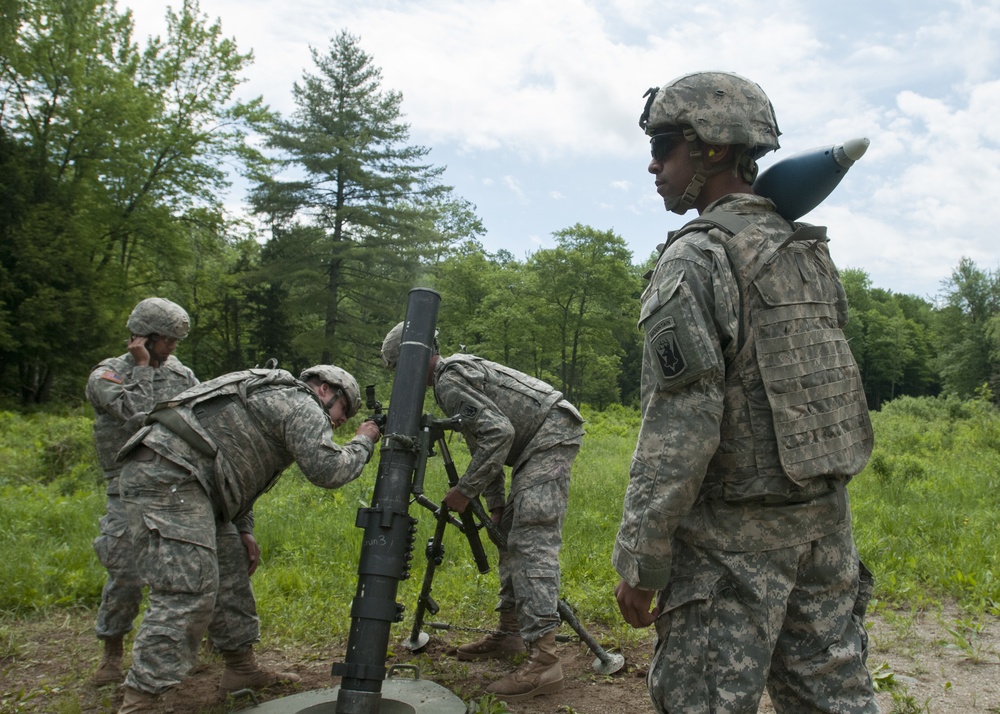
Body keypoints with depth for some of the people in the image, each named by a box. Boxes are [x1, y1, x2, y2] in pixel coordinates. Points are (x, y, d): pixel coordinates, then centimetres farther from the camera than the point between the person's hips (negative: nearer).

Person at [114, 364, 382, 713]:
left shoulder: (271, 395, 27)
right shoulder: (302, 404, -2)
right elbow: (327, 469, -13)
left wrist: (244, 532, 26)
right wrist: (364, 442, 3)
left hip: (156, 474, 11)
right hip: (168, 477, -11)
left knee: (229, 575, 16)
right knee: (186, 596, -12)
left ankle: (242, 667, 26)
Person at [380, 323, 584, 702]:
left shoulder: (449, 381, -14)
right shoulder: (461, 370, 18)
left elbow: (498, 433, -23)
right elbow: (485, 443, 20)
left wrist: (465, 491, -16)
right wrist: (495, 503, 16)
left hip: (551, 433, -11)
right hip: (538, 442, 11)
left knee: (533, 541, -17)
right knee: (512, 534, 14)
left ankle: (544, 660, -20)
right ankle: (510, 632, 21)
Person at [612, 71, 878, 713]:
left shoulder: (696, 259, -16)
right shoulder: (810, 251, 11)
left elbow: (679, 428, -20)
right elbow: (825, 384, 16)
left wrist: (639, 561, -15)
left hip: (735, 535, -8)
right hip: (827, 517, 8)